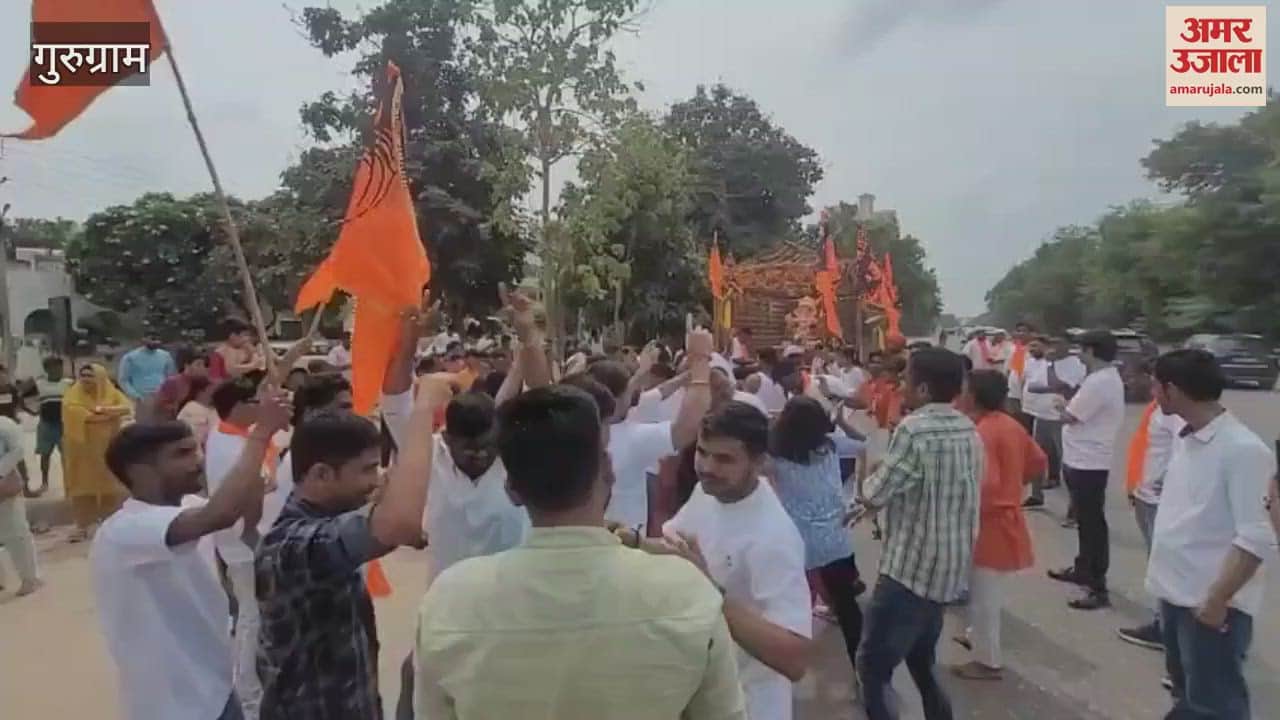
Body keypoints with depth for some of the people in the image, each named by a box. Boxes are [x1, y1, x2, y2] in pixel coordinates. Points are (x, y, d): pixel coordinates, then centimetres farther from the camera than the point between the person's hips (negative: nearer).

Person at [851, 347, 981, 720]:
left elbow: (875, 493, -14)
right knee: (921, 659, 25)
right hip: (951, 566, 9)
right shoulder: (969, 430, 6)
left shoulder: (915, 428, -21)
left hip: (912, 567, -9)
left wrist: (866, 497, 7)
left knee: (873, 665, 2)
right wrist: (883, 497, 12)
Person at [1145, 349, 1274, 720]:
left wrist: (1218, 599, -21)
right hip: (1176, 593, 8)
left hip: (1213, 604, -8)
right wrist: (1162, 577, 15)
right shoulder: (1185, 438, 5)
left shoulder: (1244, 449, -19)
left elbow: (1257, 538, -21)